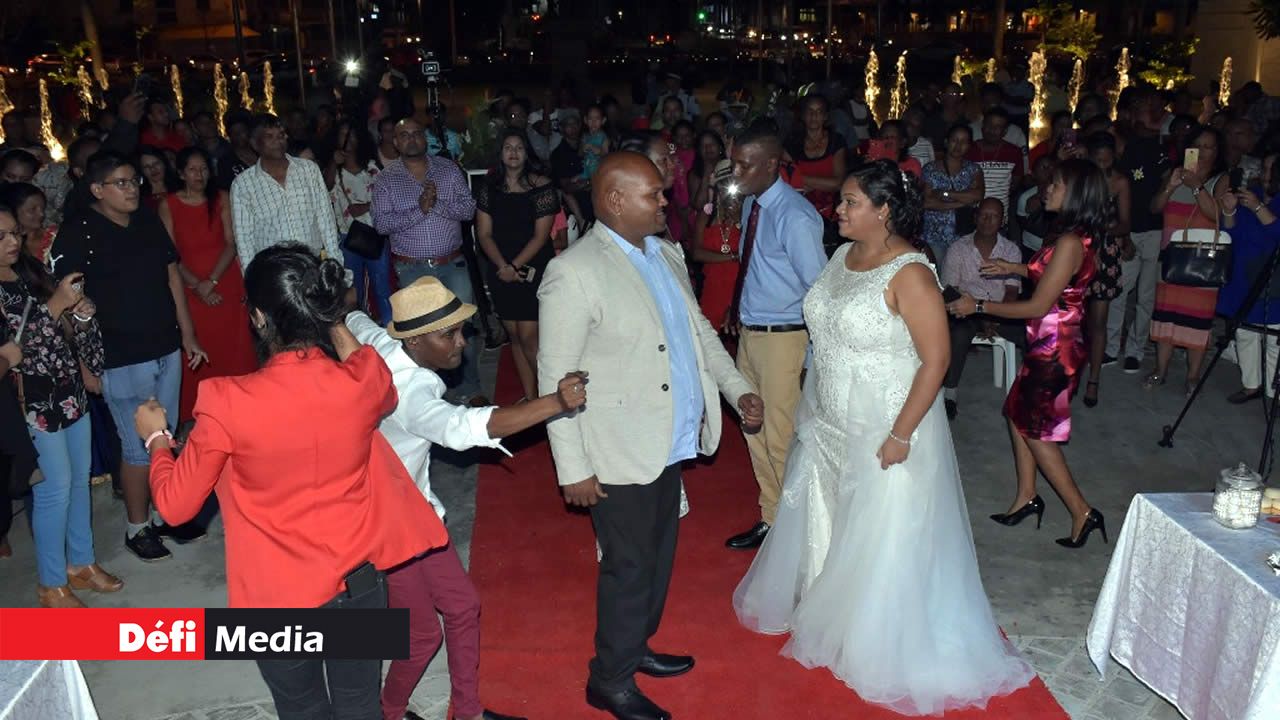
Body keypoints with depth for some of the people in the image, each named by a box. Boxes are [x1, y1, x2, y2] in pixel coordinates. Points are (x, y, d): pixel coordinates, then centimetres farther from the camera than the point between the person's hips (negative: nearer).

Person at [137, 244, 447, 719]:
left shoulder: (230, 405, -24)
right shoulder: (365, 381, -17)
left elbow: (175, 503, -8)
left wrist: (156, 437, 9)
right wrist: (337, 326, 13)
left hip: (281, 598, -2)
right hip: (360, 586, 2)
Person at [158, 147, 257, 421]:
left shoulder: (221, 199, 3)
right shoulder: (169, 205, 1)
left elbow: (231, 244, -3)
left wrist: (212, 281, -13)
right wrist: (197, 286, -12)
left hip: (226, 284, 1)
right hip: (191, 290, -1)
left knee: (232, 351, 3)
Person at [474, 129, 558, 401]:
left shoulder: (541, 186, -6)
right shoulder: (489, 188, 6)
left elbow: (541, 235, -9)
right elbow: (484, 233, 2)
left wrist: (515, 267, -13)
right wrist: (503, 266, -11)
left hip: (535, 269, -4)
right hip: (501, 271, 4)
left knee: (528, 336, -9)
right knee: (514, 334, 8)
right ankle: (530, 397, 18)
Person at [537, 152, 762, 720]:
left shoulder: (666, 255, 7)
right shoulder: (574, 272, -17)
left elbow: (699, 328, 17)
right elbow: (556, 376, -17)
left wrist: (736, 388, 7)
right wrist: (573, 468, -16)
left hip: (673, 442, 8)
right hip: (621, 454, -7)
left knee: (659, 556, 21)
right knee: (629, 567, 6)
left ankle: (636, 647, 43)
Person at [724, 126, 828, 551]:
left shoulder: (795, 217, -19)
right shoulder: (751, 204, 5)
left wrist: (816, 354, -16)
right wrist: (737, 310, 13)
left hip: (781, 337, -8)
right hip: (749, 332, 9)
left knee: (781, 440, 4)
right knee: (755, 432, 18)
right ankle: (772, 519, 35)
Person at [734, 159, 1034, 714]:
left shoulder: (909, 274, -20)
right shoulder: (842, 256, 3)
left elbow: (936, 359, -21)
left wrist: (901, 435, -22)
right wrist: (814, 413, 13)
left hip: (883, 432, -8)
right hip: (829, 425, 8)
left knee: (883, 542, 7)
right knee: (825, 523, 22)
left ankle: (886, 651, 28)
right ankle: (825, 612, 46)